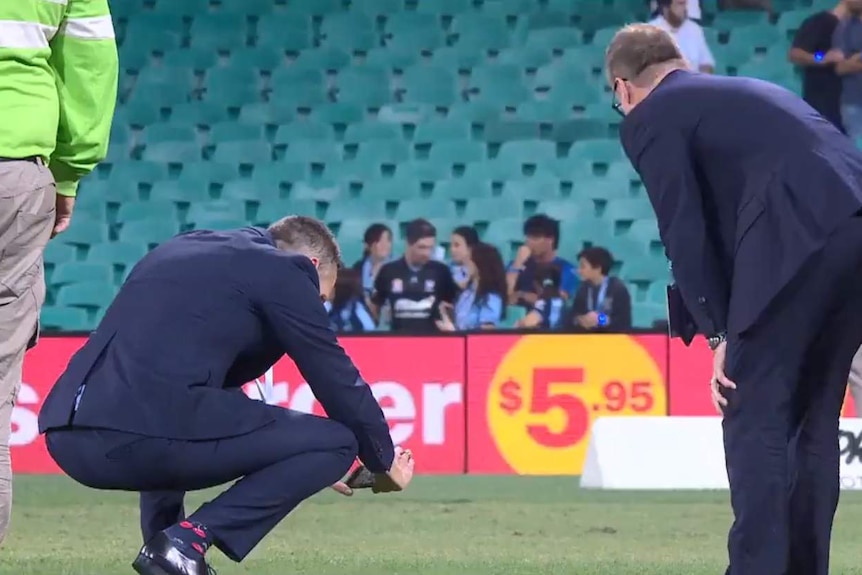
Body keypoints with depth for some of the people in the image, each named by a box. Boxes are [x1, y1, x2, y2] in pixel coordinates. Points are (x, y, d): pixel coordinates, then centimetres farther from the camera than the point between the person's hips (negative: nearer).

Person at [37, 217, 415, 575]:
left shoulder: (181, 250, 31)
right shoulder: (284, 272, 9)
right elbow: (338, 380, 13)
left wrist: (301, 459, 47)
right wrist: (385, 462, 31)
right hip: (148, 434, -8)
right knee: (335, 442, 4)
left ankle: (161, 534, 19)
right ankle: (186, 541, -7)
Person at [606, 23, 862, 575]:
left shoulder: (651, 119, 9)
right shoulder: (745, 93, 34)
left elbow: (686, 232, 2)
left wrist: (720, 334, 5)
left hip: (801, 239, -8)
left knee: (753, 416, -1)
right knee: (811, 415, 16)